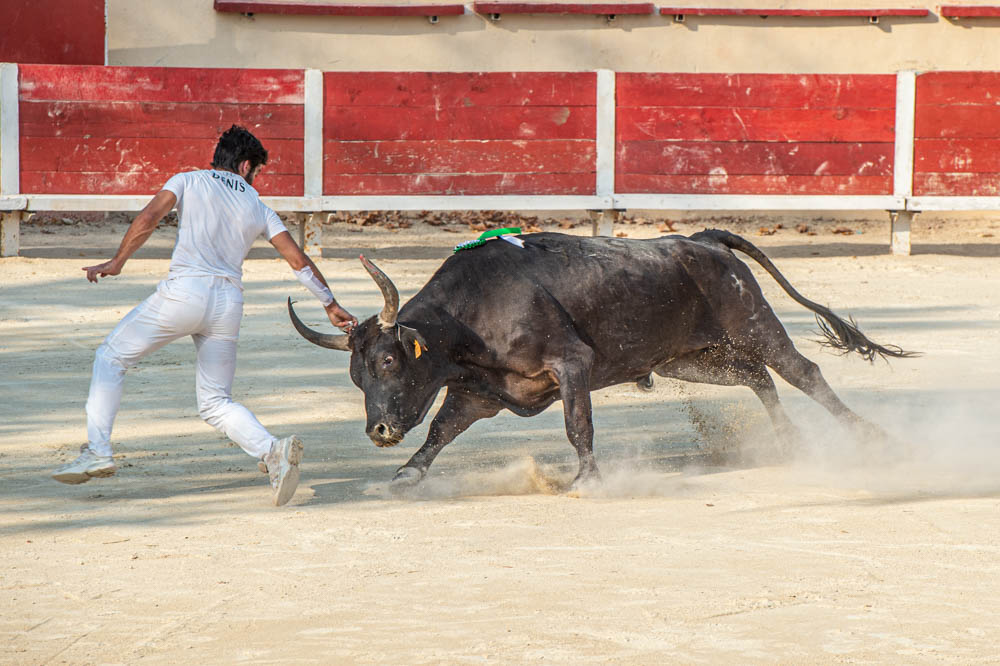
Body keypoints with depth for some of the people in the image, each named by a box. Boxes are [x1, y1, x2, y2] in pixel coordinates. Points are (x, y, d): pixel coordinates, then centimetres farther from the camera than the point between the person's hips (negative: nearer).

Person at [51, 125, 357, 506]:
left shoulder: (189, 181, 11)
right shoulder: (258, 208, 19)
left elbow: (149, 217, -4)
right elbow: (298, 260, 17)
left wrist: (116, 263, -2)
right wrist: (330, 305, 24)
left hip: (184, 291, -3)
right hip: (229, 303, 4)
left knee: (112, 357, 13)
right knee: (216, 403, 13)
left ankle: (97, 452, 1)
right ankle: (272, 450, -13)